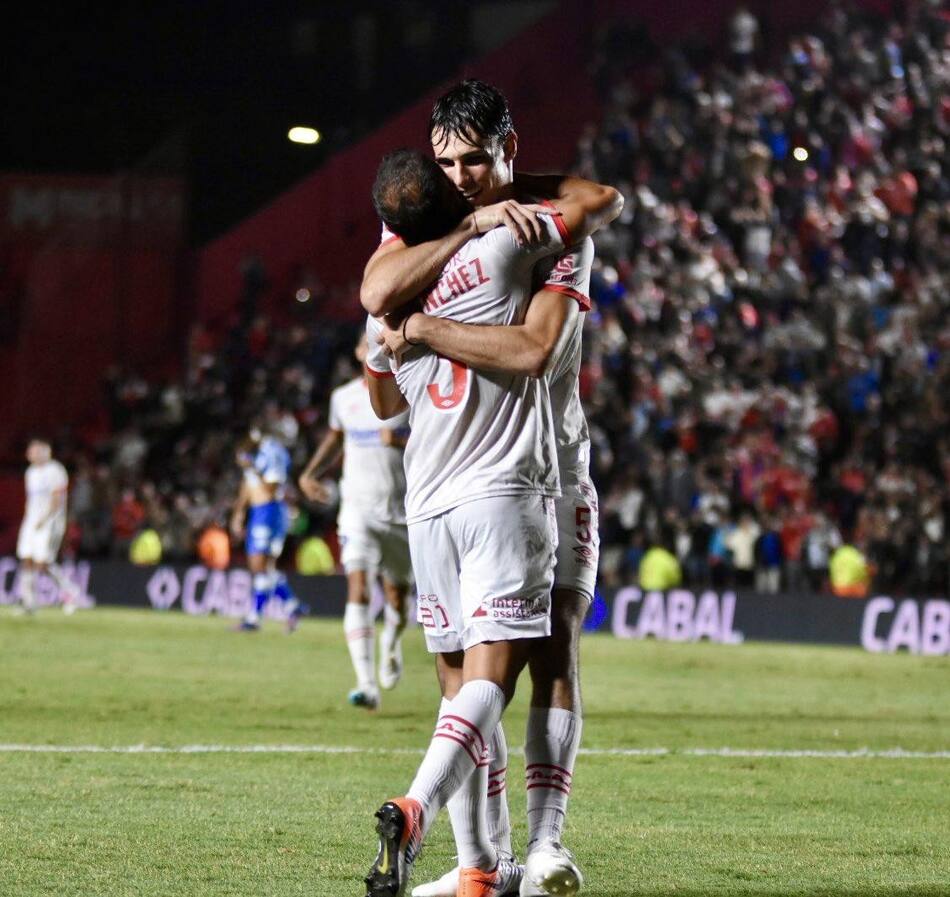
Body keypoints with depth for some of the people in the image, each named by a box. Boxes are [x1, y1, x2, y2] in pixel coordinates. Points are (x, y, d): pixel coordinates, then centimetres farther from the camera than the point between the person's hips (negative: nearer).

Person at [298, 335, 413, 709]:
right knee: (358, 590, -18)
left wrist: (403, 442, -21)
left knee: (396, 599, 11)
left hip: (403, 510, 0)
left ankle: (391, 645, 47)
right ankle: (367, 685, -24)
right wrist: (311, 473, 13)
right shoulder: (344, 397, 6)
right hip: (359, 508, 0)